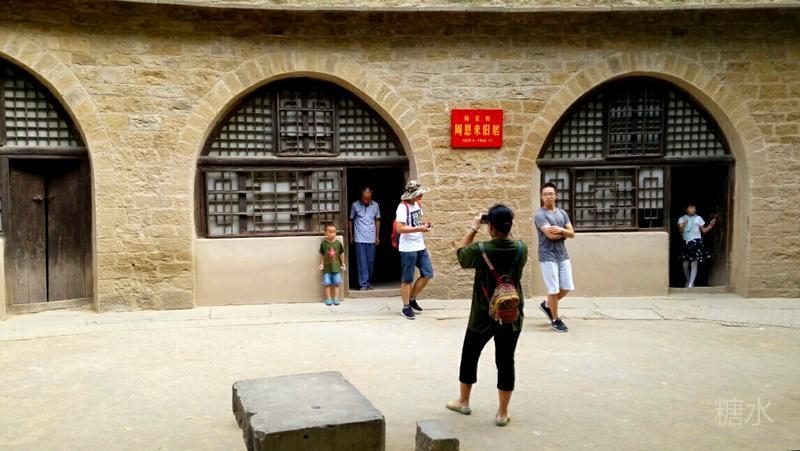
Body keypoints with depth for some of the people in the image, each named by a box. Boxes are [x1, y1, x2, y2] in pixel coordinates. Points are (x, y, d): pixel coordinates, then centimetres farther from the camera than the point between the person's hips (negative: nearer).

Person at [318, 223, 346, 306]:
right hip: (327, 267, -1)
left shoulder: (338, 243, -2)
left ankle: (336, 298, 12)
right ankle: (328, 298, 10)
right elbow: (321, 255, 1)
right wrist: (321, 264, -3)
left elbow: (341, 254, 7)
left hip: (336, 266, 1)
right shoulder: (323, 243, -5)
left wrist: (343, 264, 9)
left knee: (336, 283, 5)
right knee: (327, 283, 2)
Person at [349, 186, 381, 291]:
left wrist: (377, 236, 9)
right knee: (362, 262, -3)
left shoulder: (375, 205, 3)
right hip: (360, 238, -2)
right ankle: (363, 284, -1)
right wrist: (351, 236, 6)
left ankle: (369, 283, 17)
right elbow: (350, 220, 7)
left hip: (371, 238, 2)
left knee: (370, 261, 6)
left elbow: (377, 220, 11)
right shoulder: (355, 205, -3)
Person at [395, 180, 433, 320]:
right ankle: (406, 308, 14)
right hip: (408, 248, -8)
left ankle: (412, 299, 25)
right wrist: (419, 229, -26)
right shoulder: (403, 207, -17)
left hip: (420, 246, 8)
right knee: (407, 279, 1)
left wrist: (425, 225, 2)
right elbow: (399, 228, -25)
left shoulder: (418, 204, 9)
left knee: (428, 274, 9)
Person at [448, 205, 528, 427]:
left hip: (482, 317, -2)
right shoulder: (521, 249, -9)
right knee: (505, 362, 8)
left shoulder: (480, 249, -18)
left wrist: (472, 229, 11)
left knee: (469, 357, 18)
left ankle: (463, 401, 33)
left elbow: (461, 254, 3)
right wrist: (504, 231, 9)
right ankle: (502, 413, 14)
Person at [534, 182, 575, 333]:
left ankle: (547, 305, 32)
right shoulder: (540, 215, -10)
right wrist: (564, 233, -4)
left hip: (563, 256, 7)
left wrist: (561, 230, -15)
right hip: (548, 257, -7)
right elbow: (551, 235, -21)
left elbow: (572, 233, 5)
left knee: (566, 288, 9)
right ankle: (555, 320, 13)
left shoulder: (562, 213, 12)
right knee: (554, 289, -1)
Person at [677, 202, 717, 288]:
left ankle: (691, 284, -11)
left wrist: (710, 226, -8)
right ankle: (688, 281, 29)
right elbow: (681, 230, -9)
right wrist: (683, 225, -29)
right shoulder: (682, 219, 4)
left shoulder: (698, 218, 5)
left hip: (696, 242, -1)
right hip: (686, 242, 1)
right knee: (685, 264, 6)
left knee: (694, 264, -9)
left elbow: (704, 230, 8)